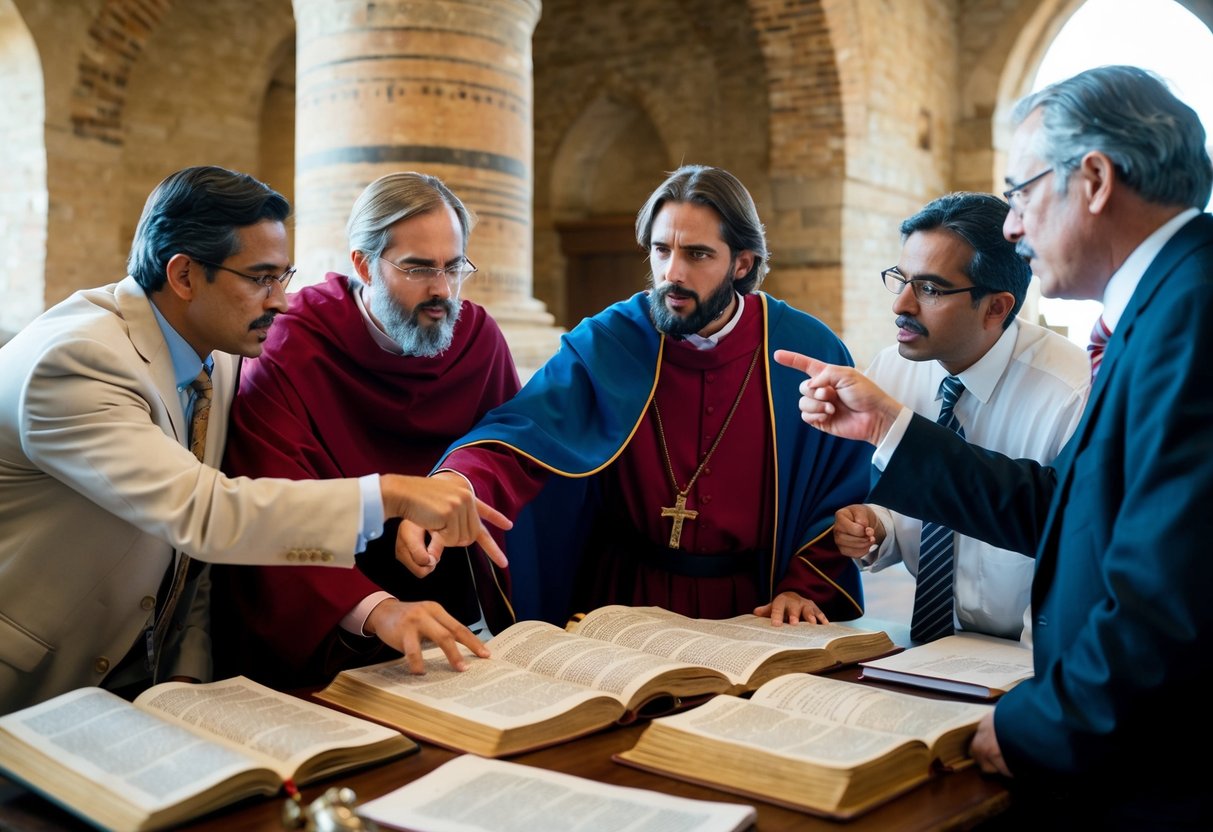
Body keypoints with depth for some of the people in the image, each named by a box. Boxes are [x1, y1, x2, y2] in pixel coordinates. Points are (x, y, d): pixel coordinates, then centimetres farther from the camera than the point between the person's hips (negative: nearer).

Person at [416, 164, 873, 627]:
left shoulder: (809, 354, -4)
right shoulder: (605, 344, -7)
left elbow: (840, 498, 3)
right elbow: (520, 437, -22)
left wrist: (803, 588, -9)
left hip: (752, 611, 1)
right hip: (624, 599, 0)